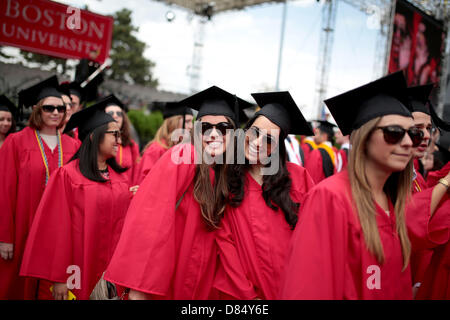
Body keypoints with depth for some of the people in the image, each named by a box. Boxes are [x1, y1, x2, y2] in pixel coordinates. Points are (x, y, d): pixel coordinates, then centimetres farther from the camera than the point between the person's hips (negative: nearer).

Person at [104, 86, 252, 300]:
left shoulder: (227, 172, 1)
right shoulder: (182, 157, -15)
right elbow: (150, 218, -22)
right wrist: (139, 285, -27)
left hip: (201, 282, 5)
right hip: (163, 275, -5)